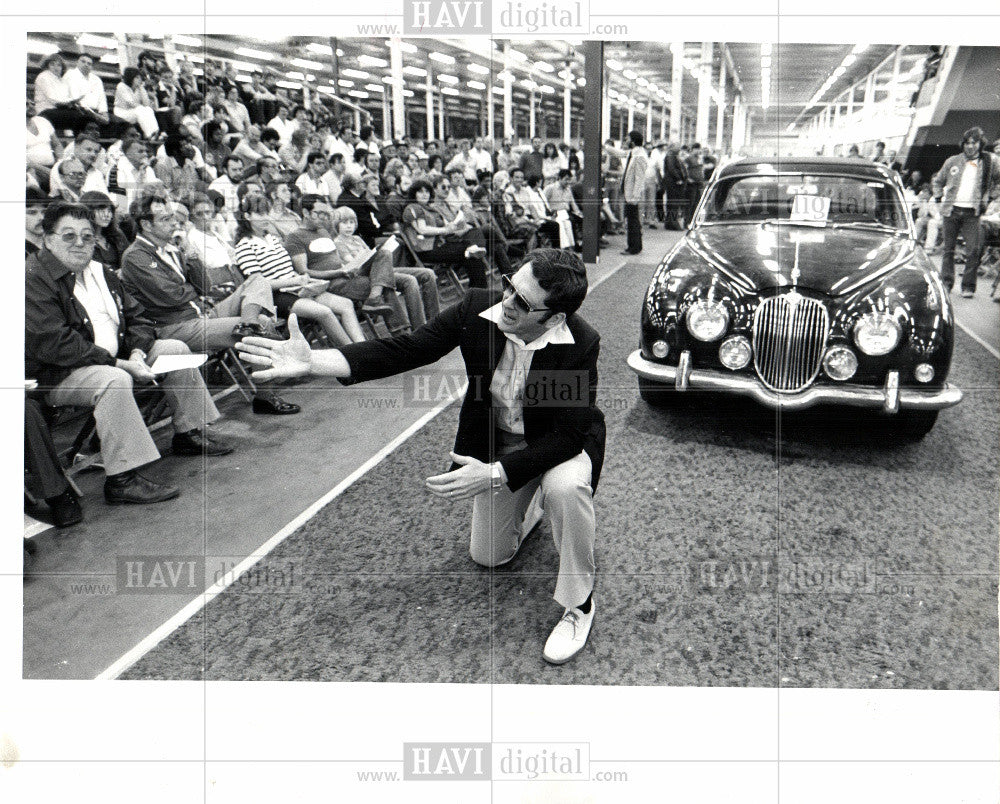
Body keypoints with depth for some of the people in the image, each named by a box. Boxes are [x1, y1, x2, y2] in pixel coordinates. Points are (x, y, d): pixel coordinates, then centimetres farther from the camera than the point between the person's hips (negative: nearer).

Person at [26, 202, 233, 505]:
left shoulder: (99, 272, 13)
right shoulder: (33, 280, -15)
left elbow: (136, 318, 14)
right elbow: (55, 345, -25)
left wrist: (137, 352, -8)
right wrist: (121, 364, -26)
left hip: (114, 358, 9)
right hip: (57, 376, -9)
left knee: (175, 349, 7)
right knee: (114, 380, -38)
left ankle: (188, 433, 15)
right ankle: (121, 478, -36)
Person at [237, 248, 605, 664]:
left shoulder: (579, 344, -33)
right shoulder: (477, 309, -24)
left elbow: (569, 433, -31)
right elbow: (404, 350, -24)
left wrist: (494, 474, -40)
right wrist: (311, 361, -34)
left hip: (559, 442, -4)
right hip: (494, 439, 4)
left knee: (565, 487, -39)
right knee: (488, 556, 13)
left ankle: (577, 605, -13)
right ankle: (532, 500, 46)